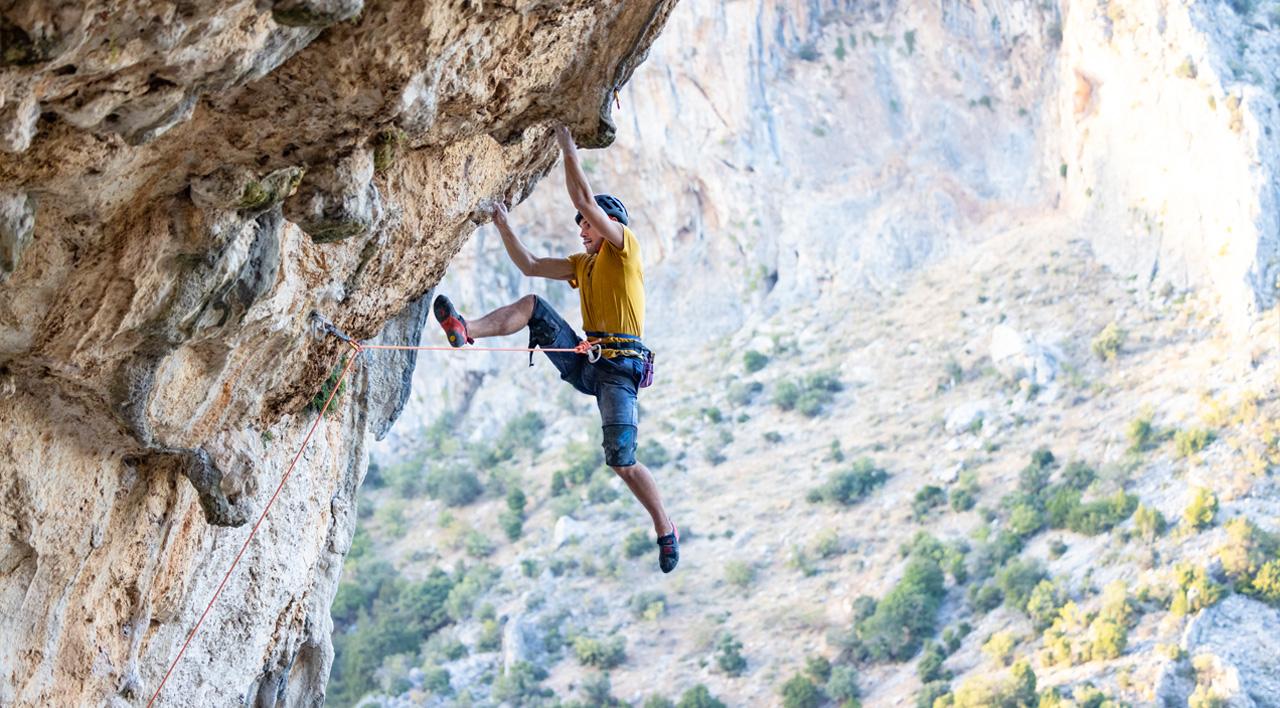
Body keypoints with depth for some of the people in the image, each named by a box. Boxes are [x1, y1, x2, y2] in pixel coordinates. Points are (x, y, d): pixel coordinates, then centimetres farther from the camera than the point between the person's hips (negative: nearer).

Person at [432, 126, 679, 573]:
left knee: (621, 463, -15)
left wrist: (569, 151, -6)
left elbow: (584, 201, -9)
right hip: (583, 363, 7)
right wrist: (503, 226, 18)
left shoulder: (625, 248, 1)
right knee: (533, 306, -6)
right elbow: (529, 266, 23)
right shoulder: (583, 264, 24)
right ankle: (465, 332, -23)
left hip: (618, 368, -7)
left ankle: (666, 531, 2)